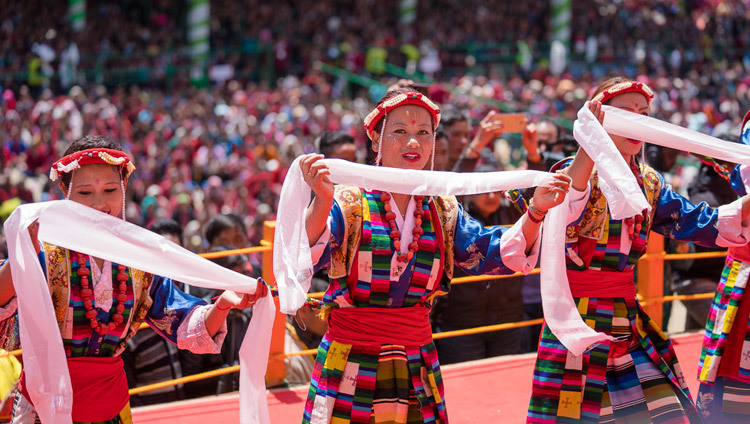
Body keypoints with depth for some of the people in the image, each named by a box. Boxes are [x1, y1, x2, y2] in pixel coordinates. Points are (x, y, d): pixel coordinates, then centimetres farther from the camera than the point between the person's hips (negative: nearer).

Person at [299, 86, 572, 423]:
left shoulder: (444, 213, 10)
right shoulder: (348, 205, -5)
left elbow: (496, 254, 2)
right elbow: (310, 254, -21)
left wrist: (535, 213, -14)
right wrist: (322, 202, -40)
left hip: (417, 372, 4)